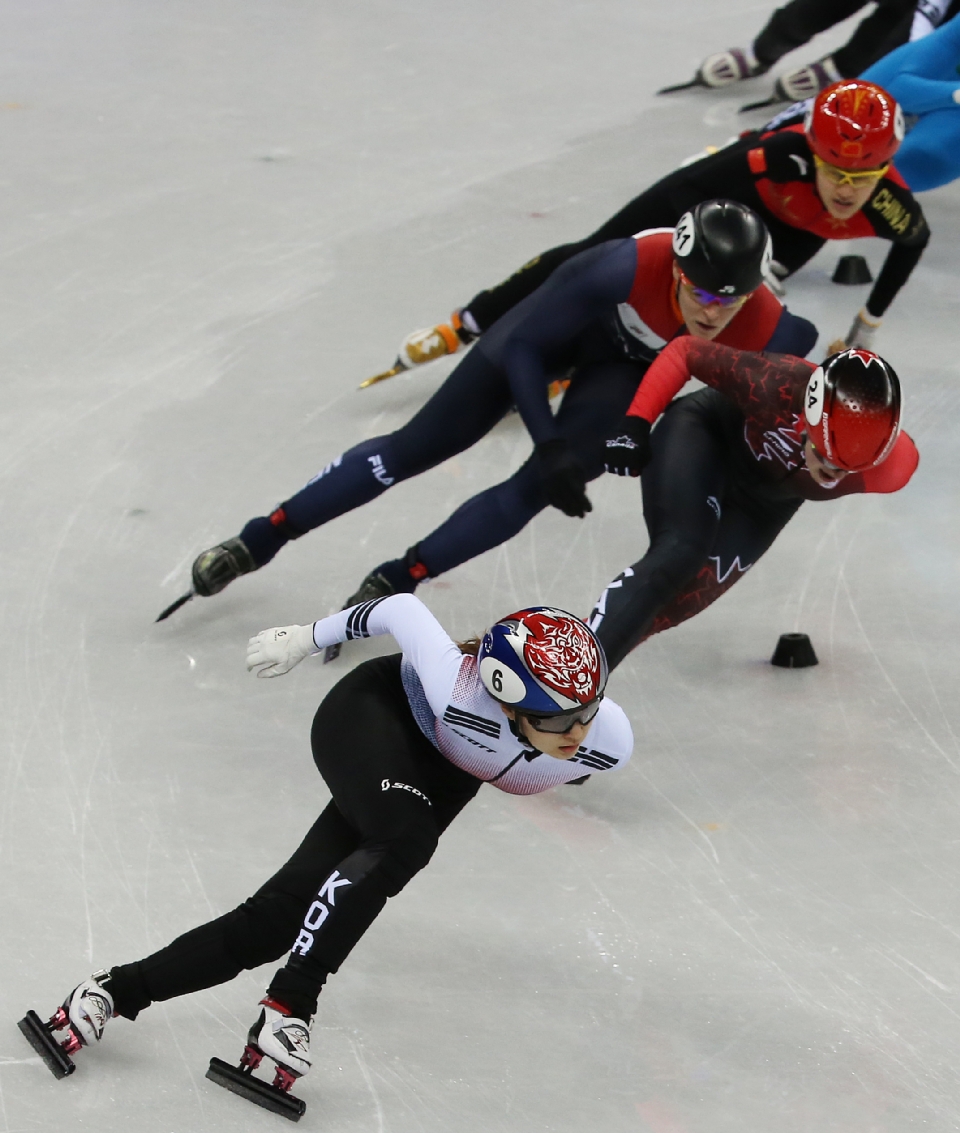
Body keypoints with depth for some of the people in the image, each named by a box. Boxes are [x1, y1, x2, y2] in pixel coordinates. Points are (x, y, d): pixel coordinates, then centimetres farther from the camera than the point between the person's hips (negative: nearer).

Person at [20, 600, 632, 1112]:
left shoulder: (610, 741, -30)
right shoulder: (461, 689, -41)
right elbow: (402, 610, -23)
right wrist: (307, 638, -7)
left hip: (442, 772, 4)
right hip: (372, 715, -4)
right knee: (403, 841, -37)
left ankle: (120, 989, 0)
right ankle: (289, 1004, -27)